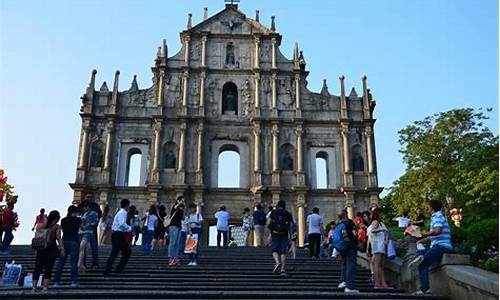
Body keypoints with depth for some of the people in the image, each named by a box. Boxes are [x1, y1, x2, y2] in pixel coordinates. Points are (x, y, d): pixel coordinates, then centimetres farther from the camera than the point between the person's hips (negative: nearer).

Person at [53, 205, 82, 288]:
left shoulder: (63, 220, 6)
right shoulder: (77, 220, -5)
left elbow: (63, 230, 18)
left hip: (64, 241, 4)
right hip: (74, 242, -4)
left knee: (61, 262, 9)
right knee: (74, 262, -1)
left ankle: (56, 282, 12)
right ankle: (74, 282, -2)